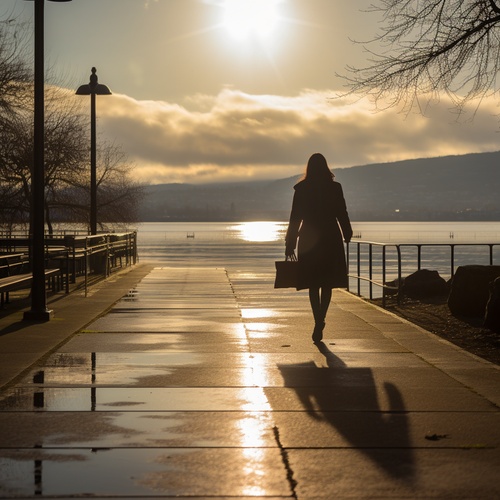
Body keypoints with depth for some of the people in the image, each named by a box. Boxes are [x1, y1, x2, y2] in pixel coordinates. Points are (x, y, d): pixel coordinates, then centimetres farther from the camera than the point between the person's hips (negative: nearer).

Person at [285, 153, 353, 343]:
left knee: (313, 284, 8)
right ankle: (320, 322, -6)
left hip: (308, 241, 0)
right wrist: (347, 235, 16)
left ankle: (318, 322, 0)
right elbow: (342, 214, 1)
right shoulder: (335, 188, -4)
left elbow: (295, 217, -3)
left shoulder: (301, 189, -4)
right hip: (331, 240, 0)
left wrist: (290, 244, 2)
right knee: (327, 284, 7)